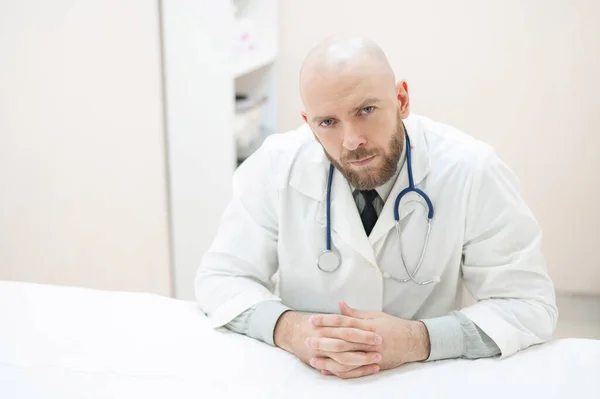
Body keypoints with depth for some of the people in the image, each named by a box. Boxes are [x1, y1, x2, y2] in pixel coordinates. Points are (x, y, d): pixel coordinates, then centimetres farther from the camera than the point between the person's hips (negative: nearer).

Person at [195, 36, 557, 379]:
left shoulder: (473, 171, -15)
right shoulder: (276, 166, -11)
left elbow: (530, 305, -12)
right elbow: (221, 278, -4)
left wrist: (418, 339, -28)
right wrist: (288, 330, -24)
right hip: (305, 374, 1)